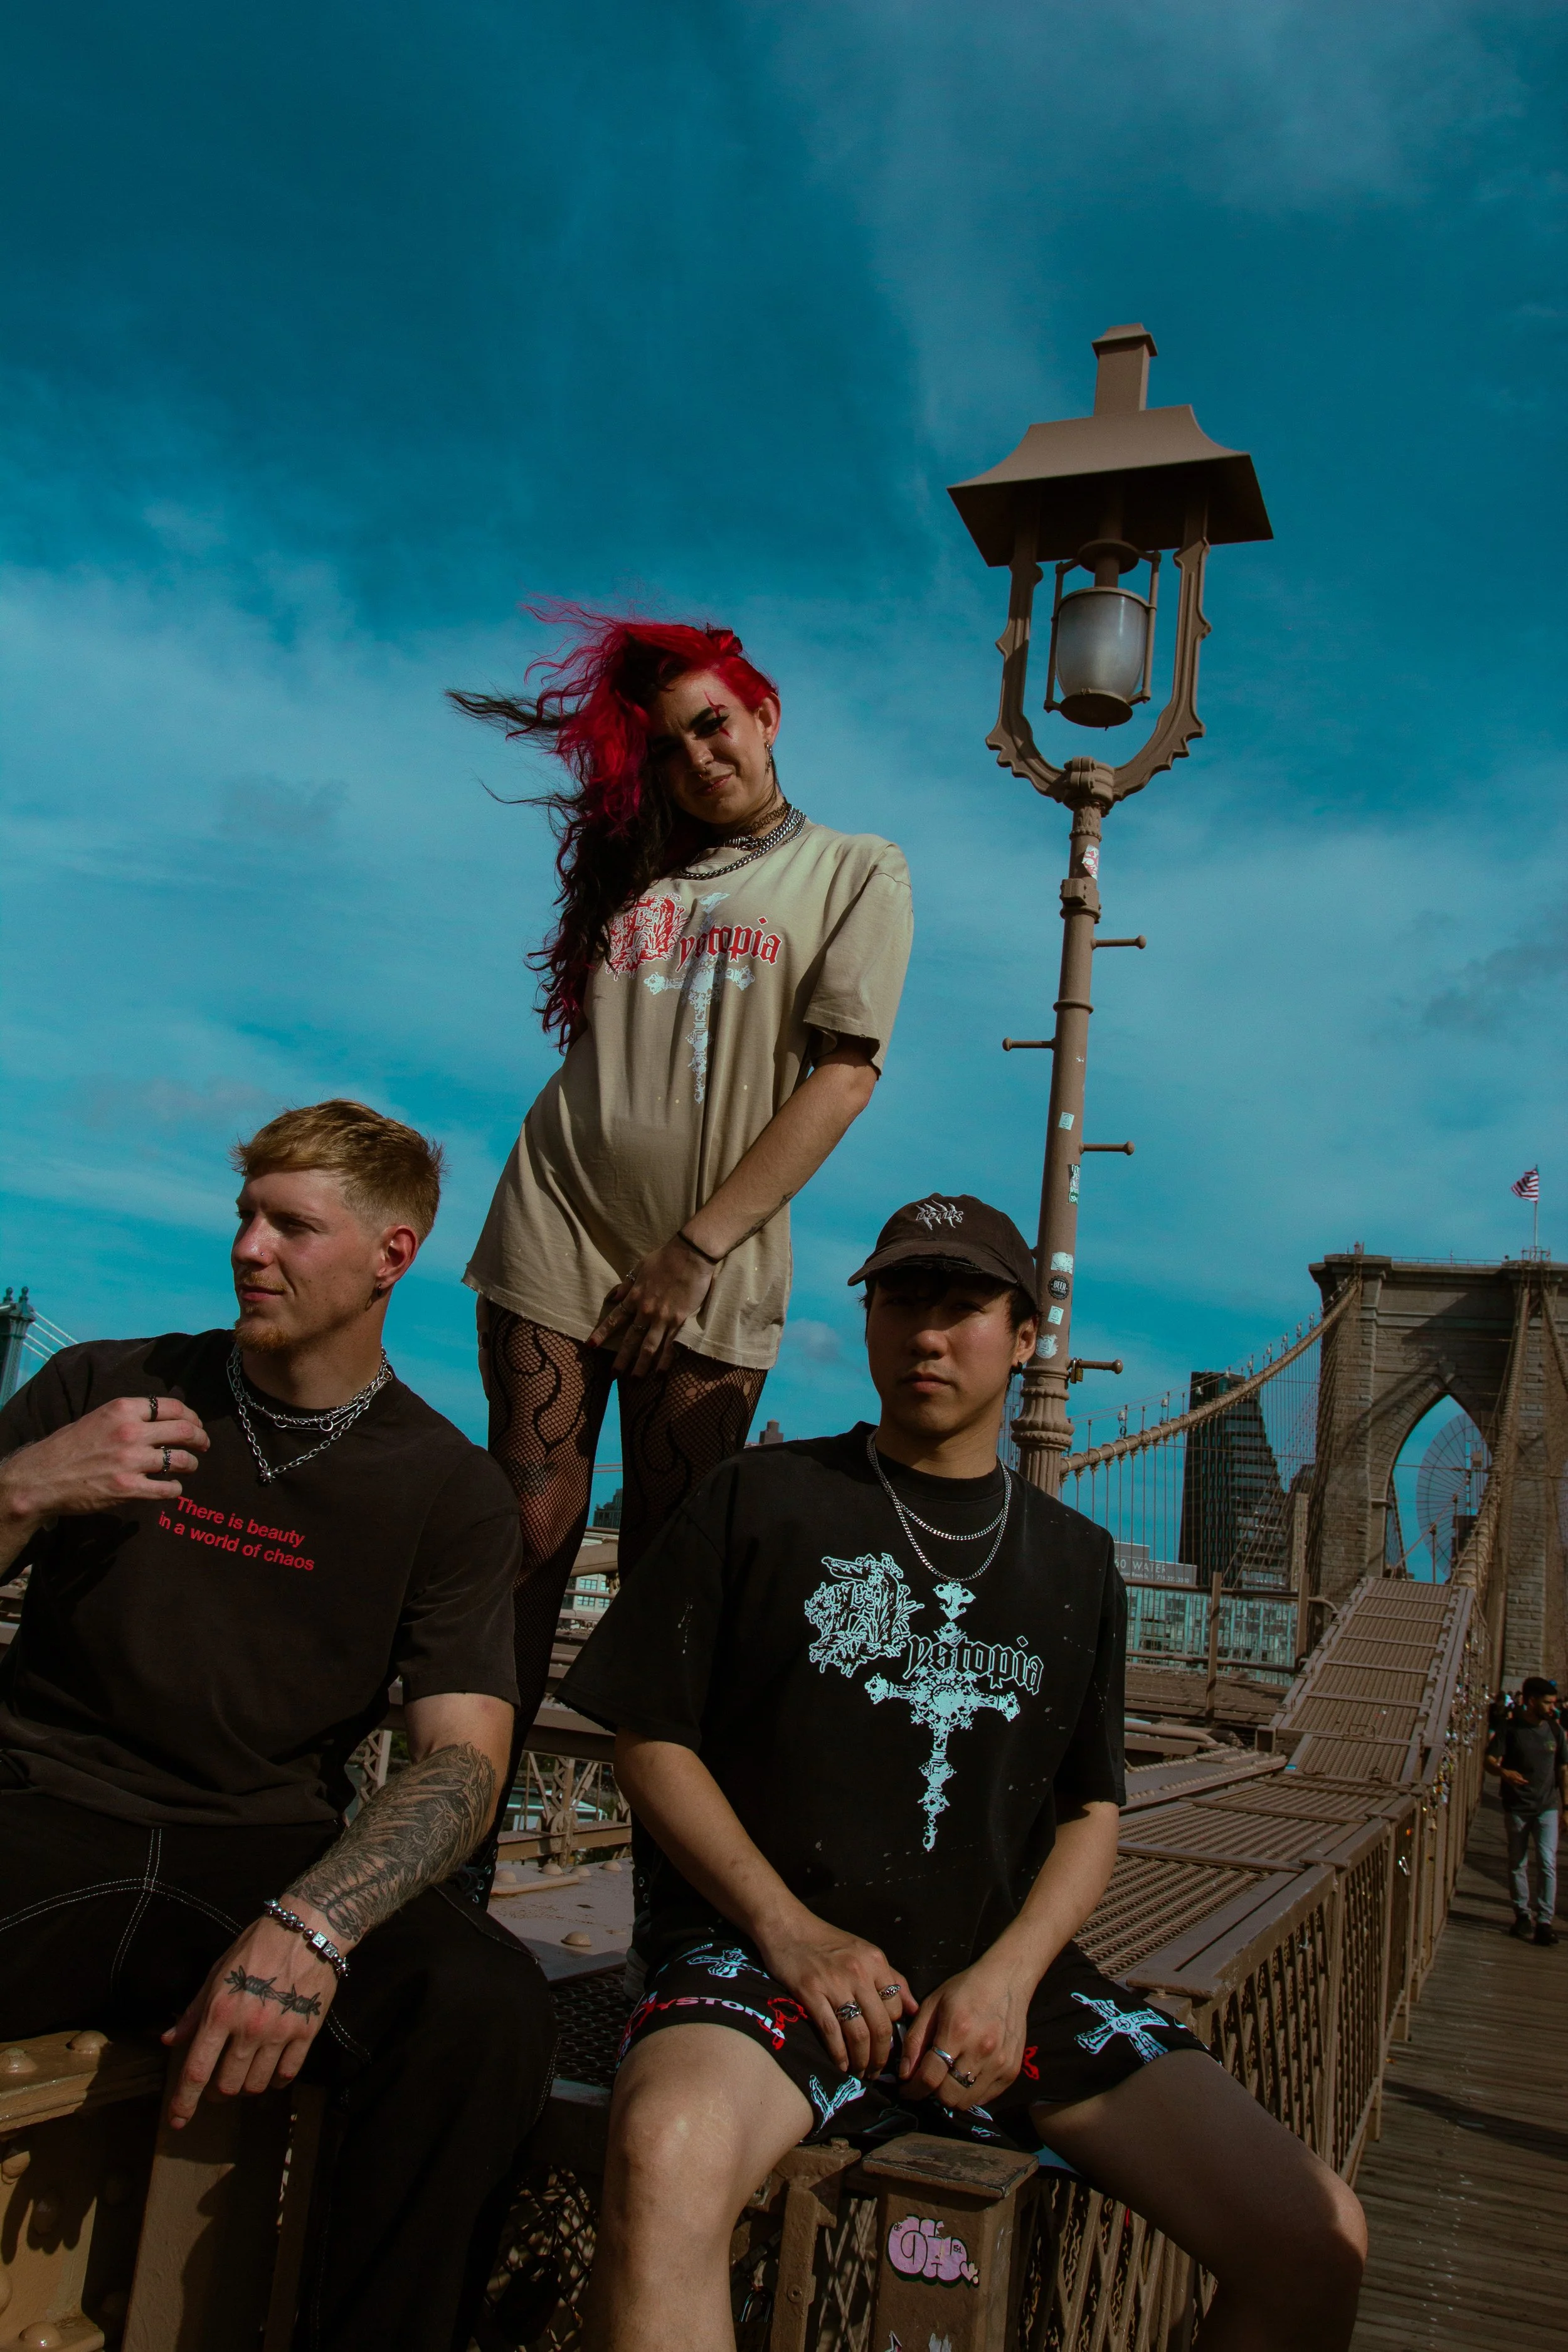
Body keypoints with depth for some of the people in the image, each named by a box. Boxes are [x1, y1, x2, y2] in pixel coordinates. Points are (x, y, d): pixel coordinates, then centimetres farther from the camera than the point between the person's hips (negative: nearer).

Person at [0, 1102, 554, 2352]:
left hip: (268, 1848, 0)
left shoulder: (450, 1489, 7)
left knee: (486, 2005, -30)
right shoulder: (104, 1386, 12)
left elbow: (463, 1758, -4)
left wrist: (308, 1926, -23)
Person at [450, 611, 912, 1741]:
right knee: (527, 1538, -1)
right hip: (557, 1232, 3)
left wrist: (697, 1249, -12)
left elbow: (843, 1077, -6)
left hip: (714, 1271, -2)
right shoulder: (629, 862, 17)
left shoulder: (857, 872, 6)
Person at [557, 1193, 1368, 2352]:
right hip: (771, 1945, -3)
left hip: (1003, 1971, 4)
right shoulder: (761, 1500, 7)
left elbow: (1091, 1812, 14)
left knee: (1317, 2242, -13)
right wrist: (791, 1932, -10)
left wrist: (1008, 1975, -5)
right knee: (666, 2152, -38)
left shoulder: (1076, 1561, 17)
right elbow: (651, 1739, 4)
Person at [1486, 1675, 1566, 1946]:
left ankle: (1545, 1920, -4)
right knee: (1518, 1863, 8)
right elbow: (1490, 1760, -9)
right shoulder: (1509, 1729, -5)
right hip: (1516, 1808, -1)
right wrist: (1504, 1773, -31)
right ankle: (1523, 1916, 21)